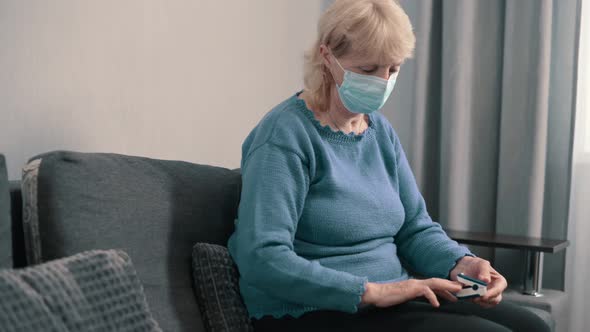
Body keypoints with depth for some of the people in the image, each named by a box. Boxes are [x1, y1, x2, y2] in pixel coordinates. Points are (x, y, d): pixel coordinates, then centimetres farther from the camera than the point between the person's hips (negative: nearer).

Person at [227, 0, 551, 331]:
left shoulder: (380, 130, 10)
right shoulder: (286, 135, -15)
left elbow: (416, 227, 11)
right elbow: (262, 259, -25)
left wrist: (461, 264, -10)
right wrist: (370, 290, -27)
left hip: (394, 297, 8)